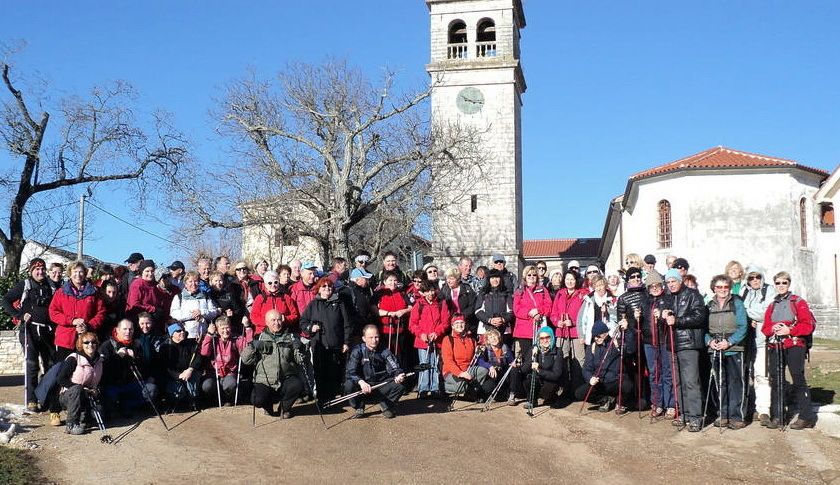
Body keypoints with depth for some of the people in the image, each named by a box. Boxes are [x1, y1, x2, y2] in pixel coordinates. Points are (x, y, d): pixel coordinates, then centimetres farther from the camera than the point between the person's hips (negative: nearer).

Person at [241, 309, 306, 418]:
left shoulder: (291, 336, 10)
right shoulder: (260, 337, 8)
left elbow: (300, 361, 5)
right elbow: (246, 360, 4)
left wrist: (298, 349, -13)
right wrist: (252, 347, -12)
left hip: (286, 379, 1)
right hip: (264, 381, -1)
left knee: (298, 385, -30)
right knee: (257, 400, -27)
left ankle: (284, 407, 3)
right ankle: (268, 405, 13)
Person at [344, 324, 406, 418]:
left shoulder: (384, 352, 1)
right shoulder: (357, 351, -7)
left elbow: (394, 368, -9)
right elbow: (351, 372, -18)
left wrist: (399, 375, -33)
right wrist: (361, 382, -38)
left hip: (380, 388, 2)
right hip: (362, 386, -2)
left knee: (399, 386, -24)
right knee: (349, 385, -32)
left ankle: (386, 406, 5)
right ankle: (358, 408, -2)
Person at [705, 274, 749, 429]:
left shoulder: (737, 303, -1)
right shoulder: (709, 306, 11)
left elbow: (743, 327, -7)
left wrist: (729, 342, -17)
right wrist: (709, 341, -8)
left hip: (733, 349, -4)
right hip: (715, 350, 4)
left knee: (735, 383, -4)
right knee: (720, 384, 9)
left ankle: (737, 416, 0)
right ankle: (723, 415, 17)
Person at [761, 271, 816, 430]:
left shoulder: (798, 302, 1)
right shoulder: (772, 306, 17)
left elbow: (808, 325, -7)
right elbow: (765, 327, 14)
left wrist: (789, 330, -17)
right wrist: (773, 328, -8)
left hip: (795, 345, -5)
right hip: (775, 347, 5)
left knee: (798, 380, -6)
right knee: (776, 381, 5)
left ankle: (806, 417, 0)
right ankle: (777, 416, 12)